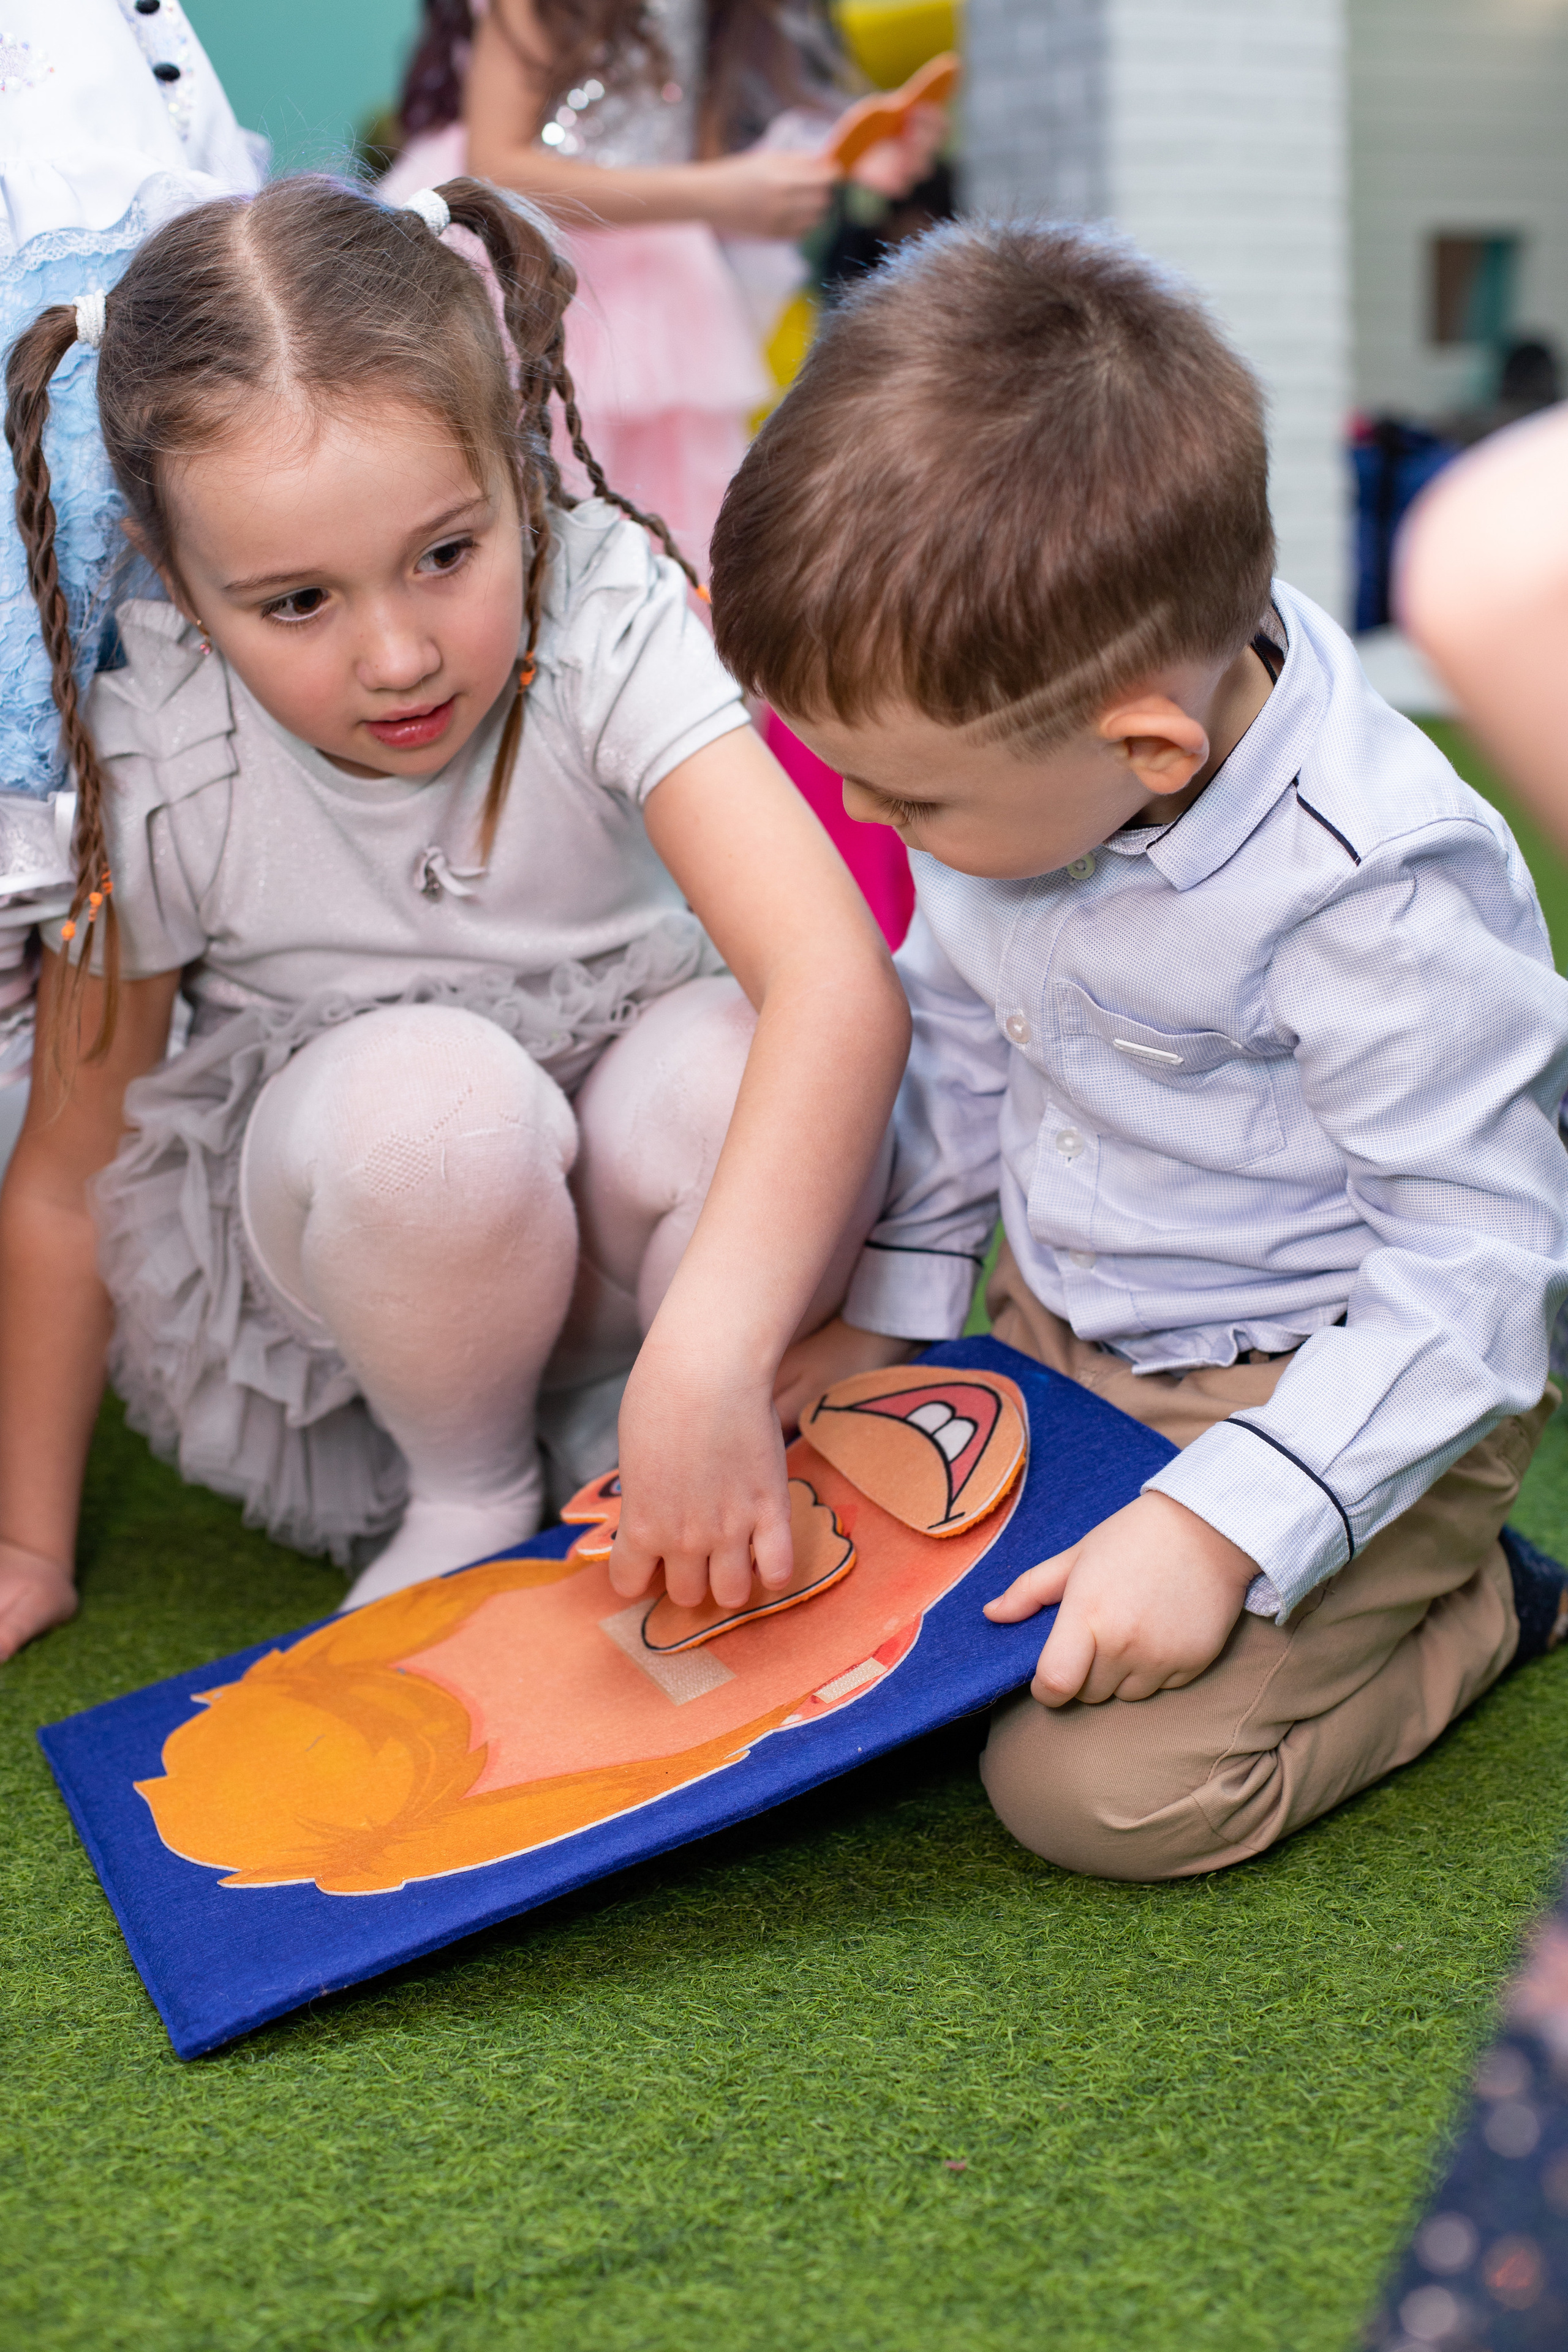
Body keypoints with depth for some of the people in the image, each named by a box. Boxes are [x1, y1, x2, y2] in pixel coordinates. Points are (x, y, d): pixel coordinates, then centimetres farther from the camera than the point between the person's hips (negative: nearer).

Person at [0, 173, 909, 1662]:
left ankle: (617, 1420, -4)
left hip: (621, 1214, 0)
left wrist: (705, 1364, -51)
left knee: (733, 1062, -33)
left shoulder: (609, 630, -23)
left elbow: (843, 989, -37)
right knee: (423, 1095, -35)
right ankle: (464, 1492, -6)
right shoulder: (156, 773, -18)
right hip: (334, 1246, 0)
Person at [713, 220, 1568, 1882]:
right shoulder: (1020, 743, -11)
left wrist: (1222, 1525, -32)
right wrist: (888, 1299, 9)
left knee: (1103, 1785, -18)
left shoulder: (1373, 900, -33)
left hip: (1344, 1377, -7)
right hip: (1061, 1323, 8)